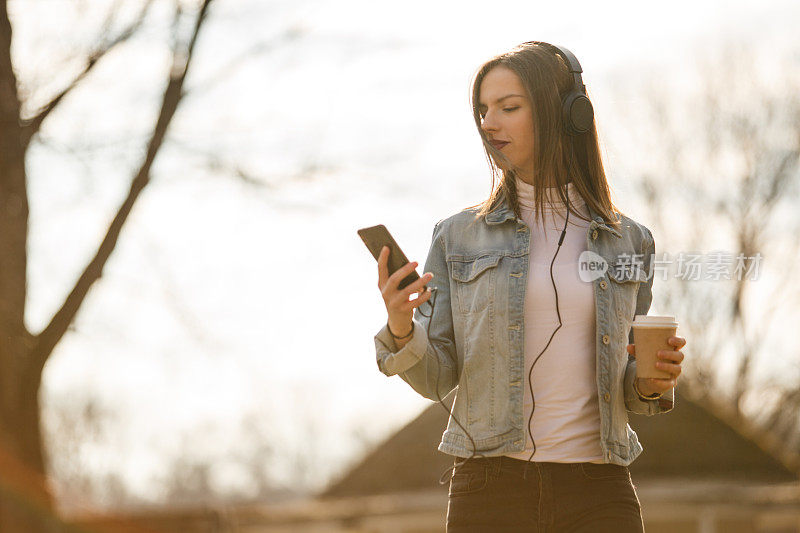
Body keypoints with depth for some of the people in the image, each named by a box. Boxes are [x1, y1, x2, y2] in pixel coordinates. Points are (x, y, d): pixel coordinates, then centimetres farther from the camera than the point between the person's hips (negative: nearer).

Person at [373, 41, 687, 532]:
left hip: (598, 493, 1)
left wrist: (654, 383, -6)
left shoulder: (628, 241, 8)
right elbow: (436, 378, 3)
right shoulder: (459, 237, 5)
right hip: (491, 488, -1)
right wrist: (401, 330, -15)